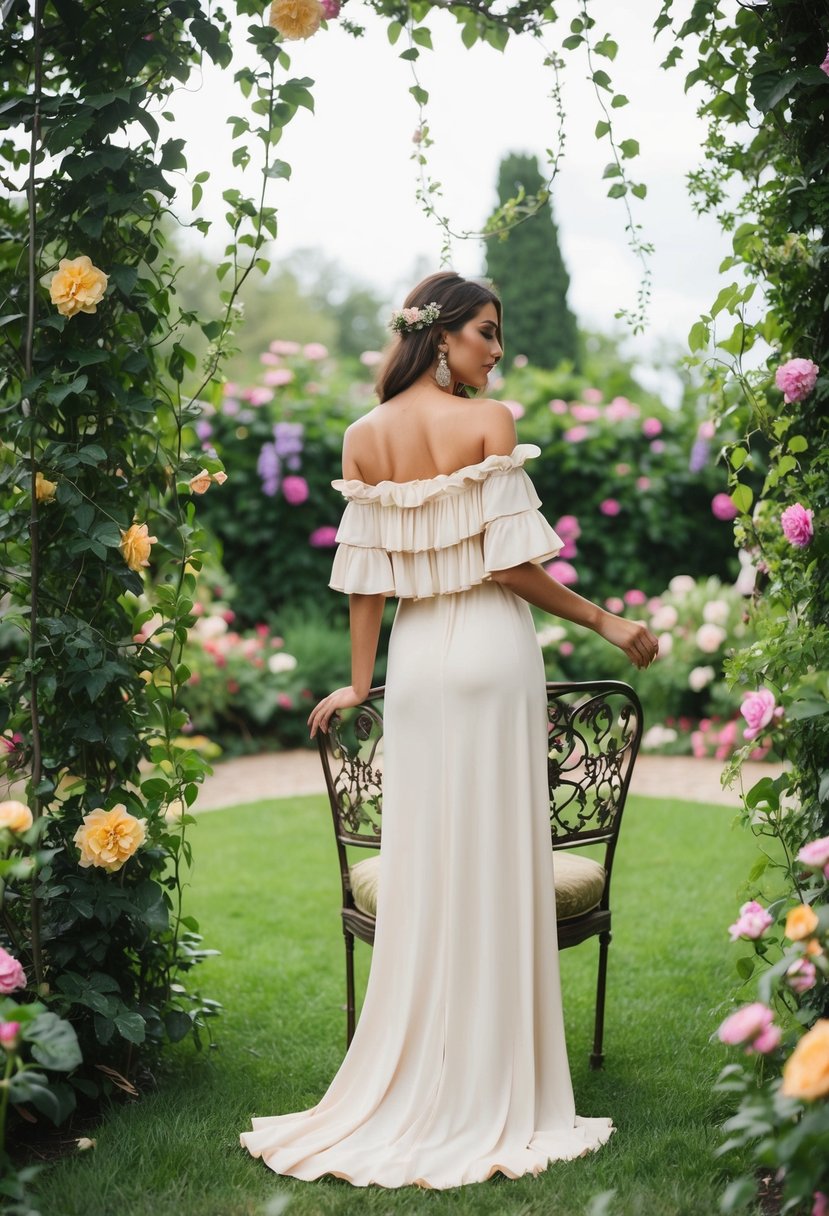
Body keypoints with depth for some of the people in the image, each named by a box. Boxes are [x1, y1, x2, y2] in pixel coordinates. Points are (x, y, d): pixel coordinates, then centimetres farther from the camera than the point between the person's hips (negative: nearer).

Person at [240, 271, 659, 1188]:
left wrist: (358, 681, 11)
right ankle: (491, 1103, 10)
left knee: (420, 869, 10)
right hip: (492, 650, -4)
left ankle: (413, 1093, 16)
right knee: (495, 866, 2)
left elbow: (364, 572, 4)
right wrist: (604, 622, -2)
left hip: (417, 659, 4)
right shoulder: (489, 422, -8)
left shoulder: (364, 436, 5)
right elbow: (512, 563, -12)